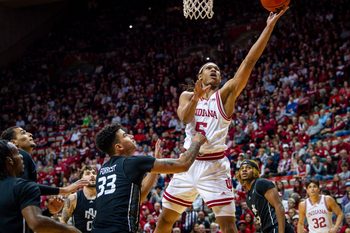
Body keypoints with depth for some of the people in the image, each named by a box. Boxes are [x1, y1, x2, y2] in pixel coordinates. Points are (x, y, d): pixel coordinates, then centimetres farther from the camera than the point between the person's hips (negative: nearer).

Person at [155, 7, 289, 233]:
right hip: (189, 163, 3)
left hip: (215, 166, -3)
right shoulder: (187, 96, 11)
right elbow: (184, 117, -11)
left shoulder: (226, 94, 3)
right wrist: (197, 96, -29)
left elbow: (249, 62, -7)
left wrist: (269, 26, -15)